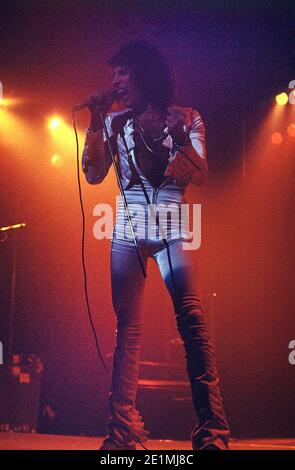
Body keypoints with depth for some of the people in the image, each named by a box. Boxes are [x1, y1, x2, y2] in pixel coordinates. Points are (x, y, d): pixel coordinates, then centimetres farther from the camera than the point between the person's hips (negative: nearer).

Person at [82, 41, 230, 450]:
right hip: (127, 232, 2)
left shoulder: (187, 119, 9)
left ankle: (212, 430, -16)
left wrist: (177, 136, -14)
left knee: (192, 321, -16)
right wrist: (95, 126, -1)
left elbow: (200, 176, -1)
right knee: (127, 328, -7)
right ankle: (123, 430, -8)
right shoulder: (115, 122, 14)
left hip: (172, 231, -2)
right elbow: (94, 175, 6)